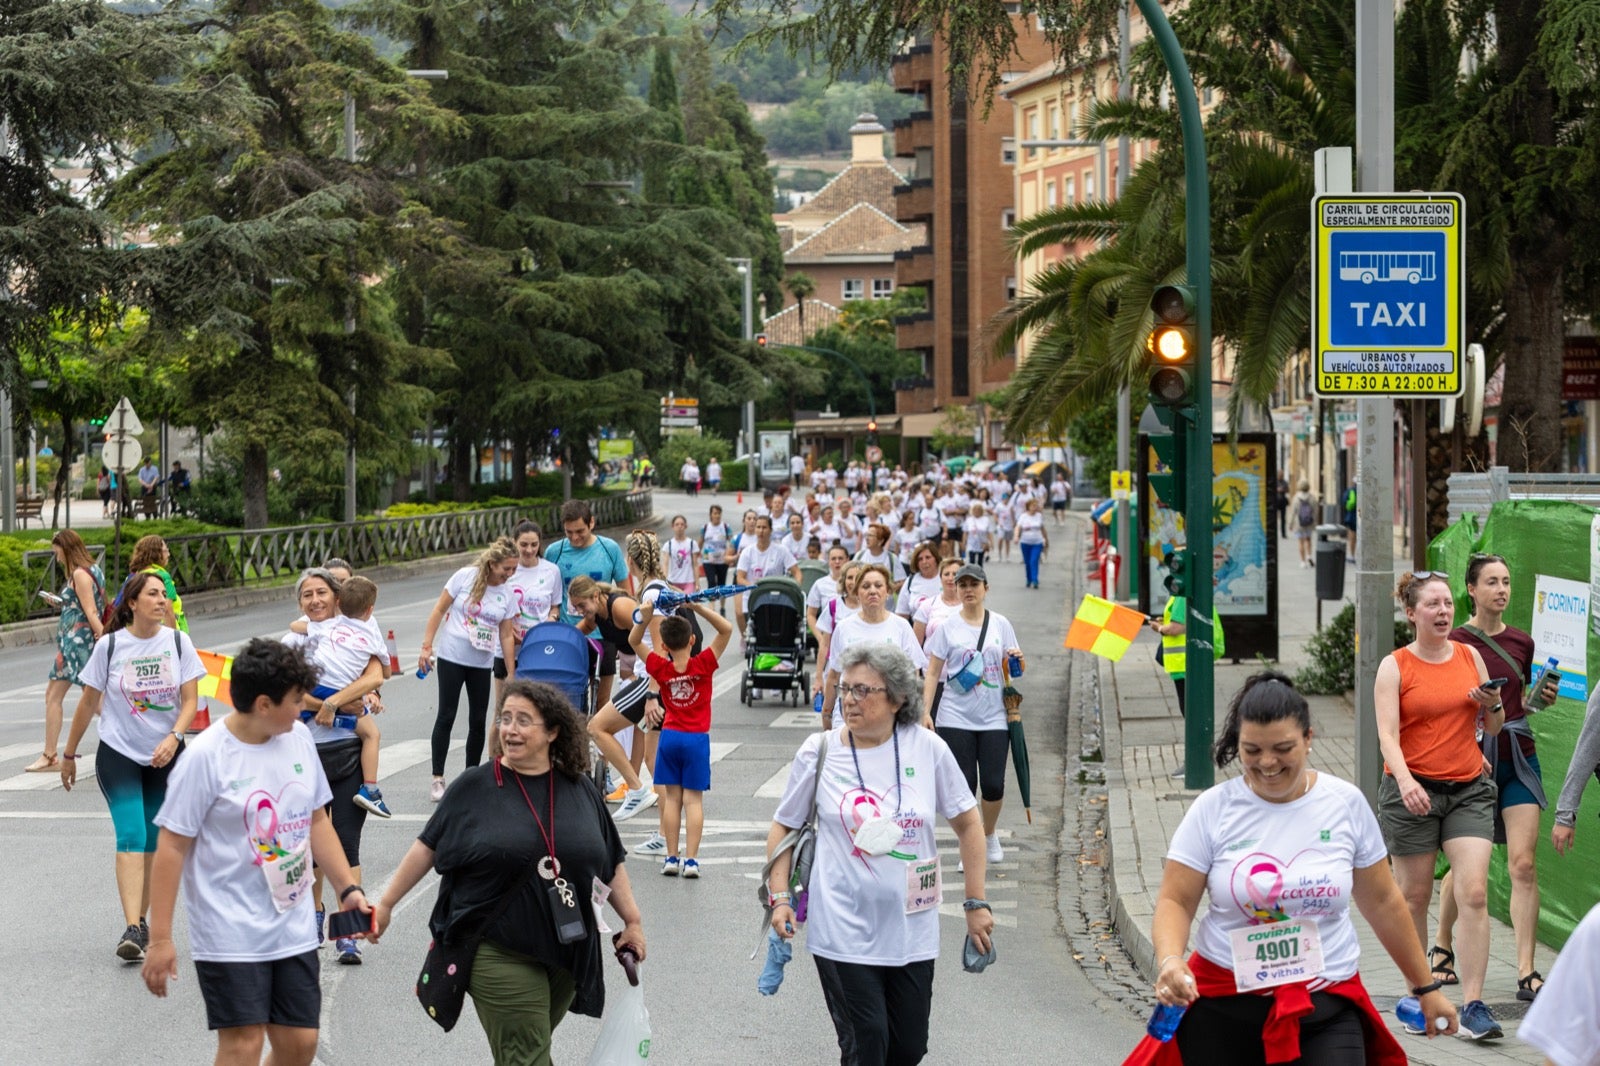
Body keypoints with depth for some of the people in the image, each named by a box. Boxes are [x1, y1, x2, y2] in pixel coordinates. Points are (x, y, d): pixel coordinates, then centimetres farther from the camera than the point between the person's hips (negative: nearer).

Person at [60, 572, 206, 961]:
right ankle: (132, 930, -22)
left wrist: (173, 738, -20)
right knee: (131, 837, -15)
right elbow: (88, 703, 3)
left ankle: (141, 920, 21)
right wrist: (69, 754, 9)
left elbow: (190, 700, -3)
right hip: (118, 754, -2)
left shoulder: (177, 642, -2)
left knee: (152, 842, 8)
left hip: (165, 755, 2)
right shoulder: (110, 646, -6)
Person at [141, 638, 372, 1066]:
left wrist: (347, 888, 9)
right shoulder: (206, 756, -15)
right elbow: (172, 849, -12)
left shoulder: (299, 738, 4)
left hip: (294, 930, 6)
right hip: (231, 934, -6)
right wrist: (160, 938, -13)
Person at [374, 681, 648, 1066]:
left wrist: (633, 921, 11)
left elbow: (611, 863, 14)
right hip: (499, 954, -4)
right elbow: (427, 848, 5)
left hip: (569, 953, 4)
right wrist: (385, 905, 5)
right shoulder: (474, 788, -1)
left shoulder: (581, 791, 7)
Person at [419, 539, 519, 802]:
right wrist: (427, 646, -9)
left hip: (482, 663, 4)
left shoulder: (506, 594, 3)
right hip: (452, 658, -4)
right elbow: (439, 610, -5)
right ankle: (437, 779, 2)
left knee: (478, 721, 6)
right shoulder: (465, 577, -9)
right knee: (446, 716, -3)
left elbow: (506, 635, 7)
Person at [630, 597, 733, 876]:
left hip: (669, 736, 2)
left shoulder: (660, 668, -7)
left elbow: (634, 641, 2)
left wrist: (645, 617, -16)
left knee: (671, 796, 8)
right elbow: (726, 629, -10)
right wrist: (698, 607, -19)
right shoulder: (703, 664, -12)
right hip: (697, 739, -2)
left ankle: (671, 858, 6)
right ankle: (691, 859, -6)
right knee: (693, 798, 0)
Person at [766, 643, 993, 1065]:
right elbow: (783, 827, 7)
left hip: (912, 931, 2)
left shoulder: (927, 748, -4)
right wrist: (780, 897, -4)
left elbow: (967, 823, 5)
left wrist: (977, 903, 4)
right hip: (845, 931, -2)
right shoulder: (818, 753, -5)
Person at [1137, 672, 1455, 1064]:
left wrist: (1425, 987, 15)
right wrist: (1169, 961, -24)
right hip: (1224, 1004, 0)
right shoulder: (1213, 809, -3)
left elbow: (1382, 903, 11)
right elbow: (1175, 903, -4)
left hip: (1325, 1007, 0)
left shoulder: (1347, 804, 2)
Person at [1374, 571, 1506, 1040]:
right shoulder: (1394, 666, -3)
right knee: (1414, 897, 7)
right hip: (1413, 791, -2)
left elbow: (1493, 729, 16)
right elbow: (1387, 735, -13)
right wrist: (1405, 780, -30)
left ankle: (1473, 1005, -10)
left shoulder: (1470, 656, 8)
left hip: (1469, 790, 3)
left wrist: (1493, 705, -7)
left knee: (1474, 894, -9)